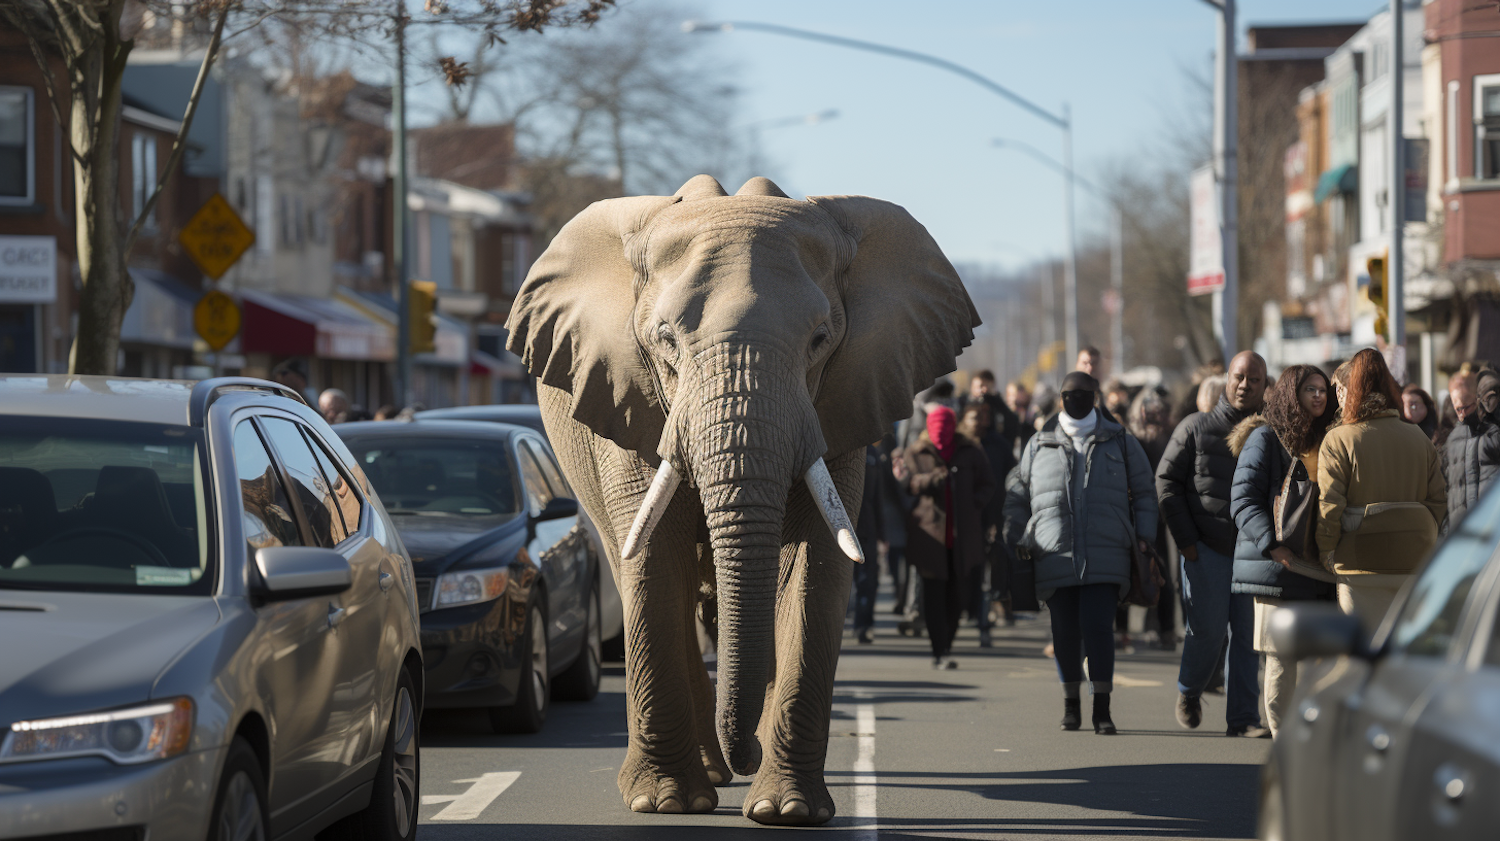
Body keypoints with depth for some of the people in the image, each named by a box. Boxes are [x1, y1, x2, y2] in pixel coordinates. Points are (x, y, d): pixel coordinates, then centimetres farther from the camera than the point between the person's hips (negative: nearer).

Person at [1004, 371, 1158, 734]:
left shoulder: (1120, 442, 14)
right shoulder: (1039, 445, 15)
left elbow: (1144, 491, 16)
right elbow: (1017, 495, 20)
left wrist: (1144, 537, 4)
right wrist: (1015, 541, 10)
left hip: (1105, 556, -1)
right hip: (1055, 557, 1)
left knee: (1097, 626, -12)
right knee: (1065, 632, 0)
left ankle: (1102, 709, -9)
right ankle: (1071, 705, 15)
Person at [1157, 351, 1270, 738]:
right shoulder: (1196, 427, 2)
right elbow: (1166, 481, 2)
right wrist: (1185, 540, -4)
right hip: (1206, 547, -2)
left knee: (1248, 634, -1)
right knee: (1207, 629, -6)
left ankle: (1242, 717, 3)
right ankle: (1189, 692, 21)